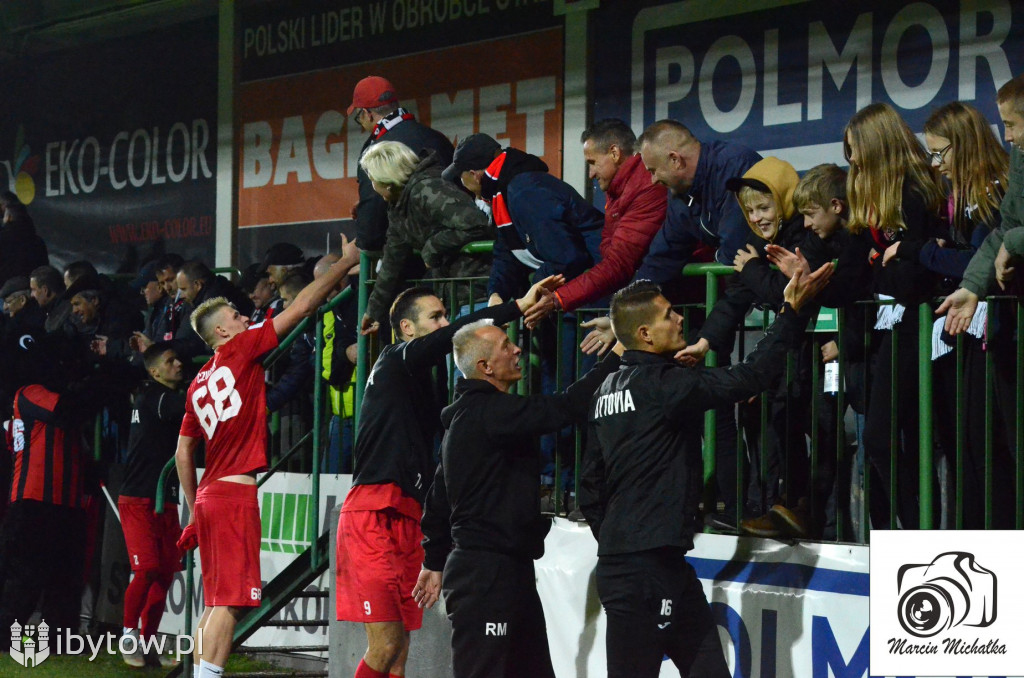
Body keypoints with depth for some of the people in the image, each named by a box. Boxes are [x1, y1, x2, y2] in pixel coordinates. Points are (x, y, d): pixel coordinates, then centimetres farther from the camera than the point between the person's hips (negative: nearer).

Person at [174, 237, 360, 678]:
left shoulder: (199, 384, 17)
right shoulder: (241, 351, -4)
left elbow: (183, 453, 20)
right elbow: (302, 306, -3)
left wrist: (193, 511, 27)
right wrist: (346, 263, 5)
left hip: (209, 495, 8)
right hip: (235, 494, -8)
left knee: (216, 602, 11)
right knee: (230, 600, -12)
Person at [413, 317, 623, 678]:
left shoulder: (468, 415, 17)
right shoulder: (488, 413, -16)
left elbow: (439, 498, 24)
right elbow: (565, 408, -25)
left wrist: (435, 561, 30)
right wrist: (617, 355, -18)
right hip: (486, 571, -11)